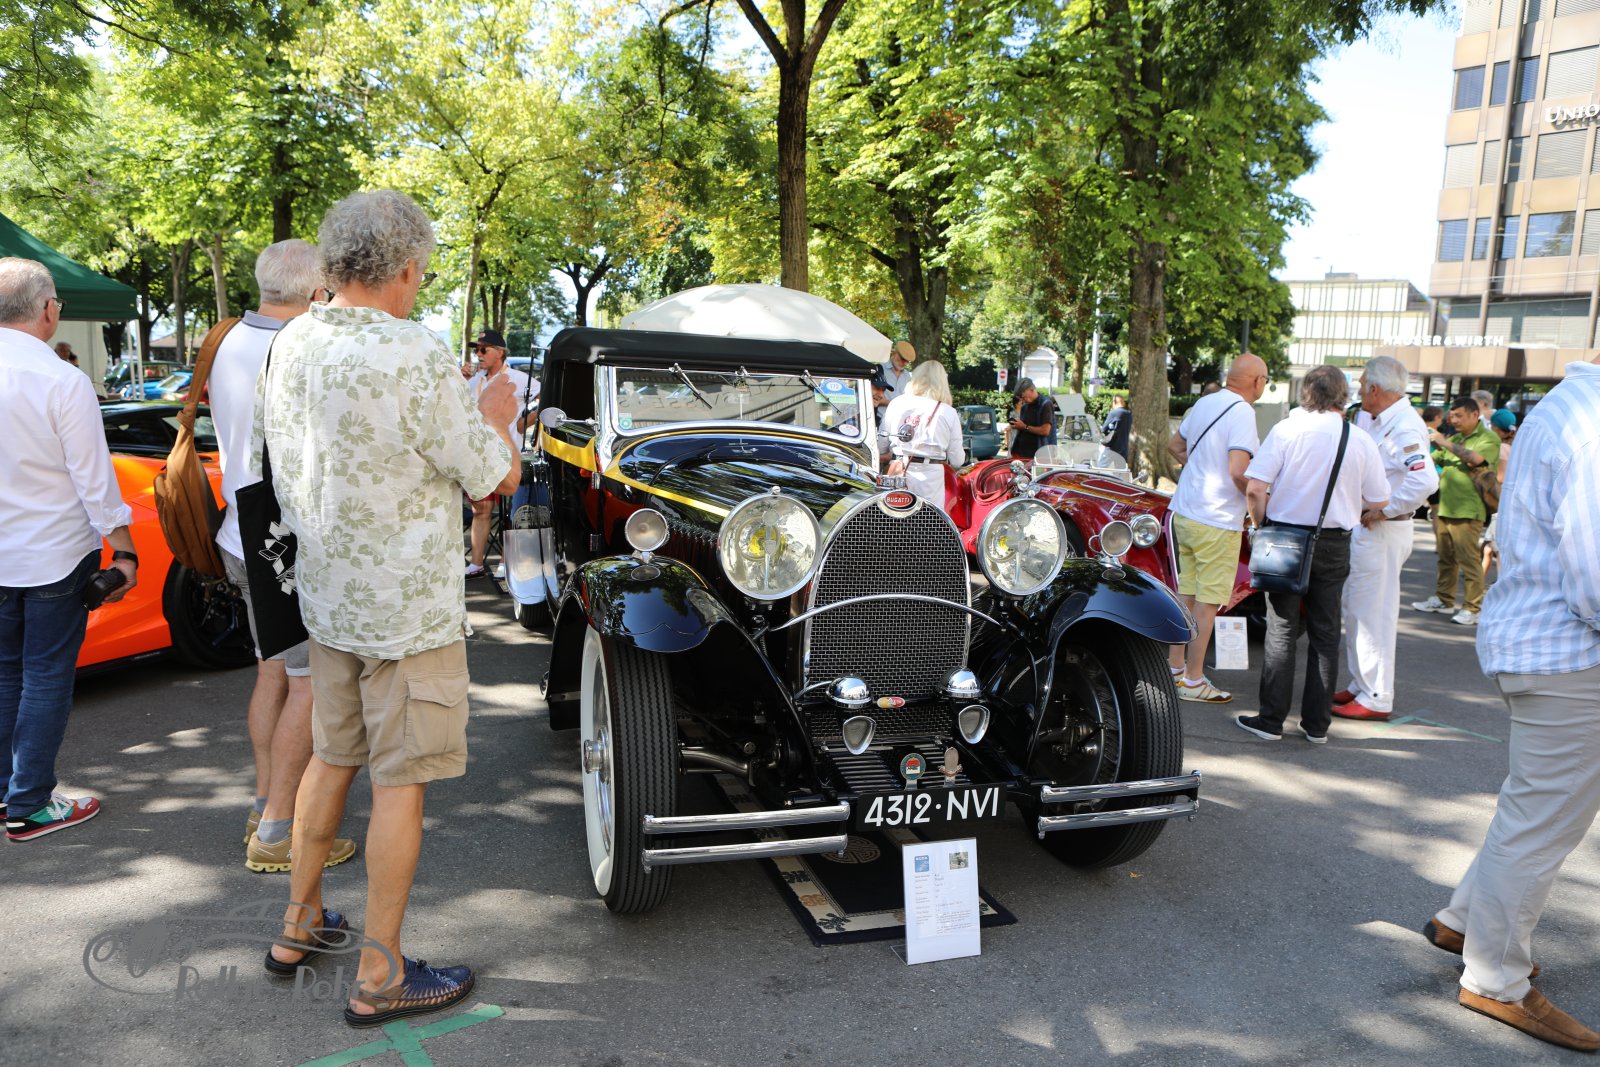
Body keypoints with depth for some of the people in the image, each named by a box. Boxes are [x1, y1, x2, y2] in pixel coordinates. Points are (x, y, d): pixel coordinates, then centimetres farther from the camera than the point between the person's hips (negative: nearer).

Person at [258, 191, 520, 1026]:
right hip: (406, 604, -8)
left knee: (333, 755, 22)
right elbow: (498, 478, -13)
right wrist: (495, 417, 7)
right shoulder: (416, 356, -22)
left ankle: (298, 926, 37)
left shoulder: (289, 345, 2)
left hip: (326, 592, 8)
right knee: (400, 781, 4)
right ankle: (380, 978, 16)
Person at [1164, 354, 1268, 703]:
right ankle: (1193, 680, 6)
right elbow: (1238, 472, -25)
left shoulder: (1204, 403, 8)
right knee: (1208, 602, 0)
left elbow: (1174, 445, 22)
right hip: (1217, 520, -8)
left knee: (1186, 593, 16)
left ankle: (1175, 667, 24)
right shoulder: (1242, 413, -16)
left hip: (1183, 512, 8)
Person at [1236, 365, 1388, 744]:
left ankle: (1271, 720, 6)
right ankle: (1317, 724, 16)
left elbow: (1255, 489, -14)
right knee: (1325, 635, 10)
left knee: (1282, 631, 5)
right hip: (1334, 545, 2)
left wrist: (1262, 525, 1)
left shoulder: (1286, 430, -8)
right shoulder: (1361, 441, -1)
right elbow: (1378, 502, 4)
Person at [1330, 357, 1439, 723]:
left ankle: (1376, 699, 4)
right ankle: (1360, 686, 29)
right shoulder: (1376, 421, 12)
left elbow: (1425, 480, -31)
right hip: (1363, 528, 11)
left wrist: (1384, 510, -23)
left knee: (1373, 614, -4)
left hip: (1382, 531, -11)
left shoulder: (1405, 427, -19)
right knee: (1355, 610, 18)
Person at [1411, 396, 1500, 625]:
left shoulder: (1489, 438, -4)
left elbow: (1476, 459, -23)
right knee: (1446, 559, 14)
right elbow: (1432, 460, 23)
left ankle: (1473, 609, -2)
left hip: (1467, 511, -7)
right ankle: (1443, 600, 23)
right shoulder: (1455, 439, 20)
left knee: (1468, 561, -6)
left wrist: (1445, 443, -17)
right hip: (1445, 509, 7)